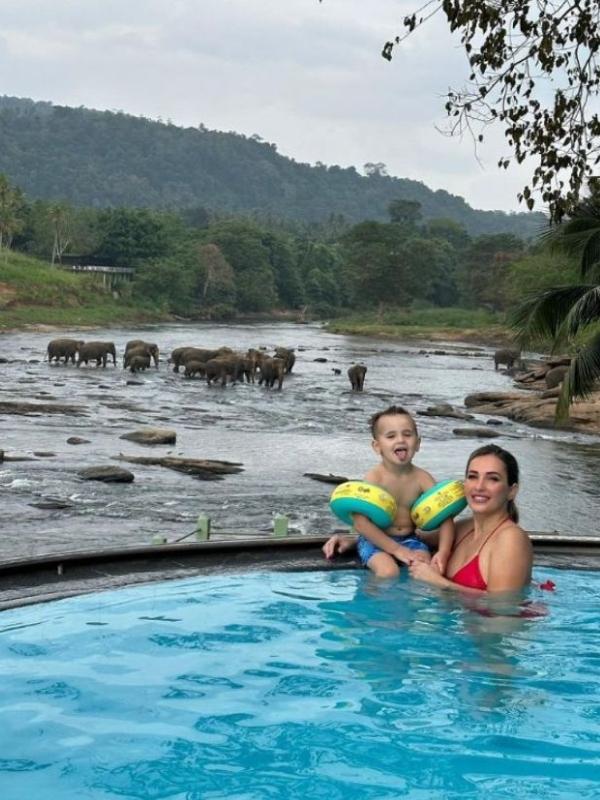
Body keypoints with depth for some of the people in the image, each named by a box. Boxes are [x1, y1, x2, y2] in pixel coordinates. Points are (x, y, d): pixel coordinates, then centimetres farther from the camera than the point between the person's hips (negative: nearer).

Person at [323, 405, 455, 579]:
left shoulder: (421, 478, -6)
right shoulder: (374, 477, -15)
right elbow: (361, 523, -20)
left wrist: (443, 553, -23)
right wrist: (397, 549, -22)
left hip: (409, 538, 3)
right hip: (376, 541, -3)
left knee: (432, 570, -20)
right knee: (389, 572, -29)